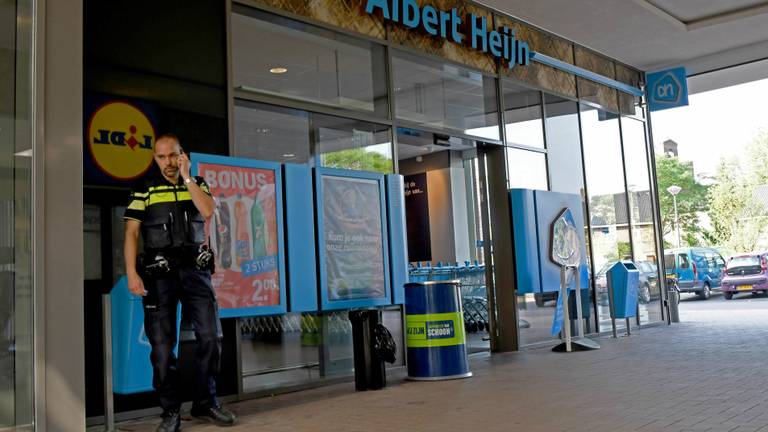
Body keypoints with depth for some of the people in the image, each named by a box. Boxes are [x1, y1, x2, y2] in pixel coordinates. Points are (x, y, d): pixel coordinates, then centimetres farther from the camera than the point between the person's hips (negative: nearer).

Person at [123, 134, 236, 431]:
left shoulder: (197, 184, 12)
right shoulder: (145, 189, 5)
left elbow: (208, 211, -9)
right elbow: (131, 233, -1)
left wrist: (186, 176, -7)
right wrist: (131, 273, -11)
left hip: (195, 269, 2)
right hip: (159, 272, -2)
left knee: (210, 335, -1)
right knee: (162, 343, 0)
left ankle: (205, 403, 14)